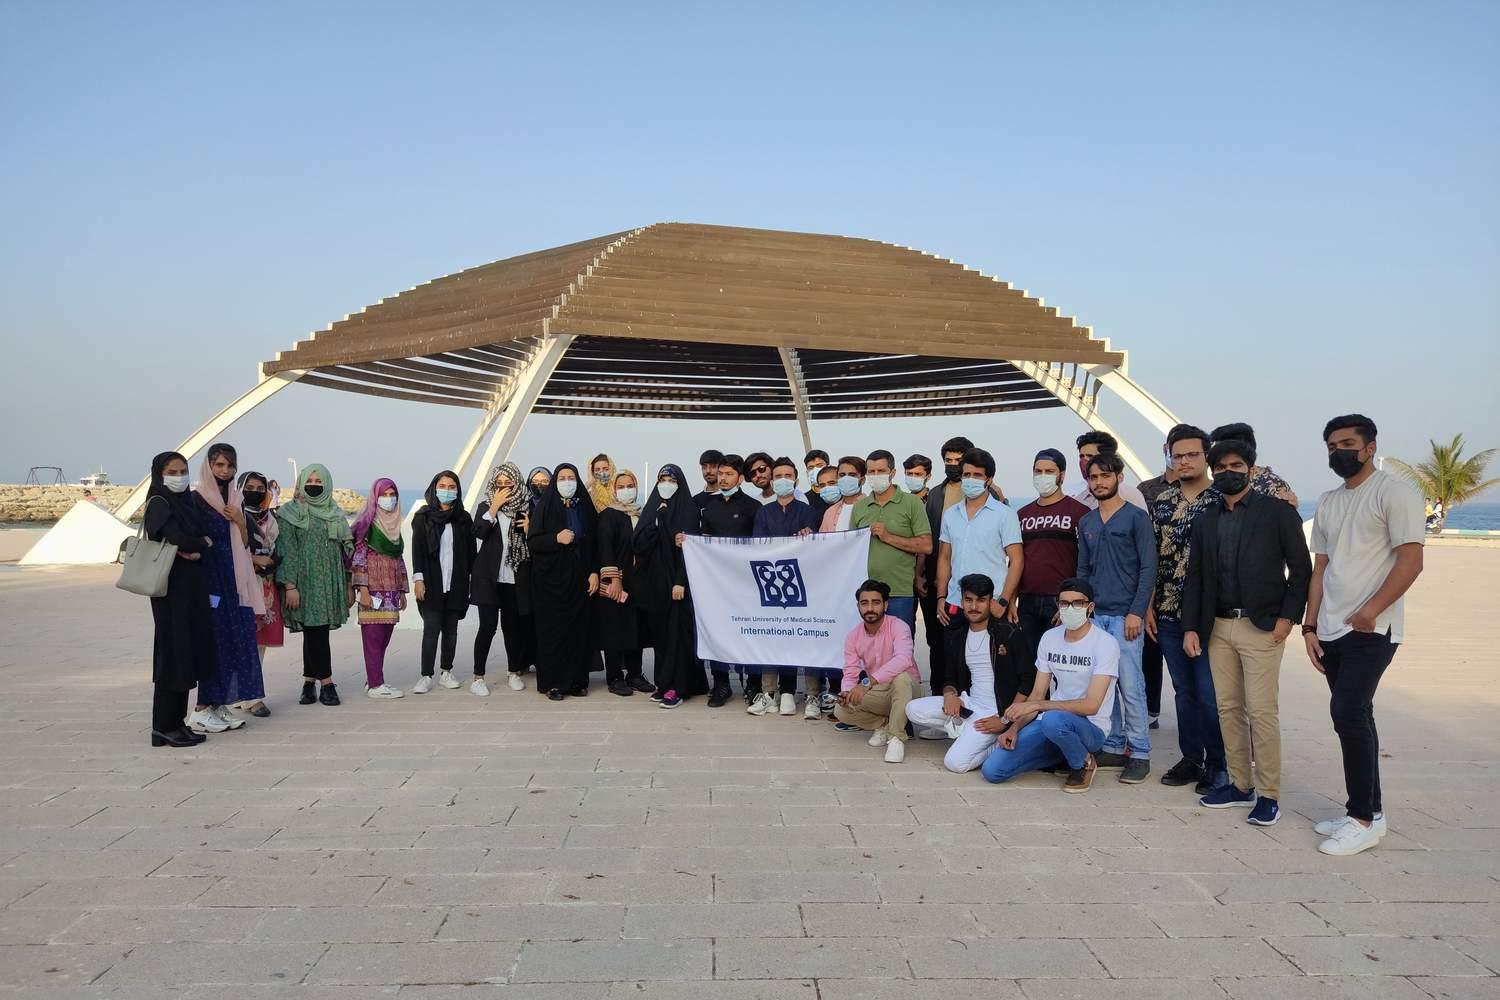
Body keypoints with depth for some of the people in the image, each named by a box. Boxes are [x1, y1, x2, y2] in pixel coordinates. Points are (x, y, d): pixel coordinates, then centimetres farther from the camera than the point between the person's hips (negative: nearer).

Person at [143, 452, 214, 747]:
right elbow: (179, 540, -21)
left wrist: (194, 550, -12)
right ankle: (164, 727, 2)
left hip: (191, 586, 8)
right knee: (173, 653, -5)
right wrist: (204, 542, -3)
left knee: (188, 653, 9)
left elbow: (199, 537, 9)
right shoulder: (158, 503, -8)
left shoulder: (185, 502, 15)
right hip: (171, 588, -8)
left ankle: (176, 722, 15)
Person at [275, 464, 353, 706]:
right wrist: (290, 585, -13)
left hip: (330, 582, 4)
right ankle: (326, 683, -1)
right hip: (305, 582, -4)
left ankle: (309, 682, 11)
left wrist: (348, 585, 12)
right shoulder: (291, 513, 0)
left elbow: (345, 550, 15)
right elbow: (286, 551, -5)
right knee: (314, 633, -6)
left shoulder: (335, 513, 13)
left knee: (316, 633, 4)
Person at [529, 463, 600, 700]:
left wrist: (594, 572, -1)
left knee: (578, 629, 2)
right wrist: (556, 538, -19)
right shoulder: (544, 507, 1)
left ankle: (576, 680, 10)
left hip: (578, 578, 2)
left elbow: (595, 542, 8)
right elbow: (532, 540, -3)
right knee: (552, 629, -1)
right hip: (551, 578, -2)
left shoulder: (585, 507, 8)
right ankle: (553, 682, 6)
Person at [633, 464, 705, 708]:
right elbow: (639, 543, 0)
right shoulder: (651, 509, 11)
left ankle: (677, 687, -2)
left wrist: (680, 582, -18)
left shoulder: (688, 509, -3)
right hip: (654, 581, 5)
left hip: (676, 580, -5)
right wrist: (657, 521, -13)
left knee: (676, 631, -5)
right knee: (659, 631, 7)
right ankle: (663, 682, 15)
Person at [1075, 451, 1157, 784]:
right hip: (1095, 615, 5)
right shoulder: (1086, 522, 13)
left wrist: (1137, 612, -13)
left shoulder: (1136, 517, -3)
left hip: (1125, 616, -5)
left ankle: (1140, 753, 5)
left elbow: (1148, 568, -6)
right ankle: (1113, 747, 19)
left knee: (1131, 685, -5)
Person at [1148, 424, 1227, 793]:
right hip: (1168, 613, 5)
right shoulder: (1162, 502, 9)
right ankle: (1191, 759, 23)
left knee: (1209, 692, 0)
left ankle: (1217, 765, 13)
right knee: (1183, 690, 13)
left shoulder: (1221, 500, -4)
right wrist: (1149, 605, 7)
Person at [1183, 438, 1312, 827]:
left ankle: (1268, 795, 5)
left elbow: (1301, 568, -2)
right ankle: (1240, 786, 19)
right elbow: (1195, 577, 13)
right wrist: (1191, 627, 6)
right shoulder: (1206, 520, 12)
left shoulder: (1277, 511, -1)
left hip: (1261, 627, -5)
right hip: (1217, 627, 5)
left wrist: (1287, 616, -10)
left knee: (1261, 712, -5)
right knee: (1228, 708, 9)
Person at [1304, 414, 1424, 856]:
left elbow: (1411, 561, -13)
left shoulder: (1394, 493, -6)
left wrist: (1371, 609, -22)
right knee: (1352, 716, 10)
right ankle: (1367, 808, 20)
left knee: (1348, 713, -12)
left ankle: (1364, 819, -2)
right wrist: (1310, 626, 10)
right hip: (1331, 631, 7)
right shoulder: (1327, 503, 15)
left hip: (1372, 630, -7)